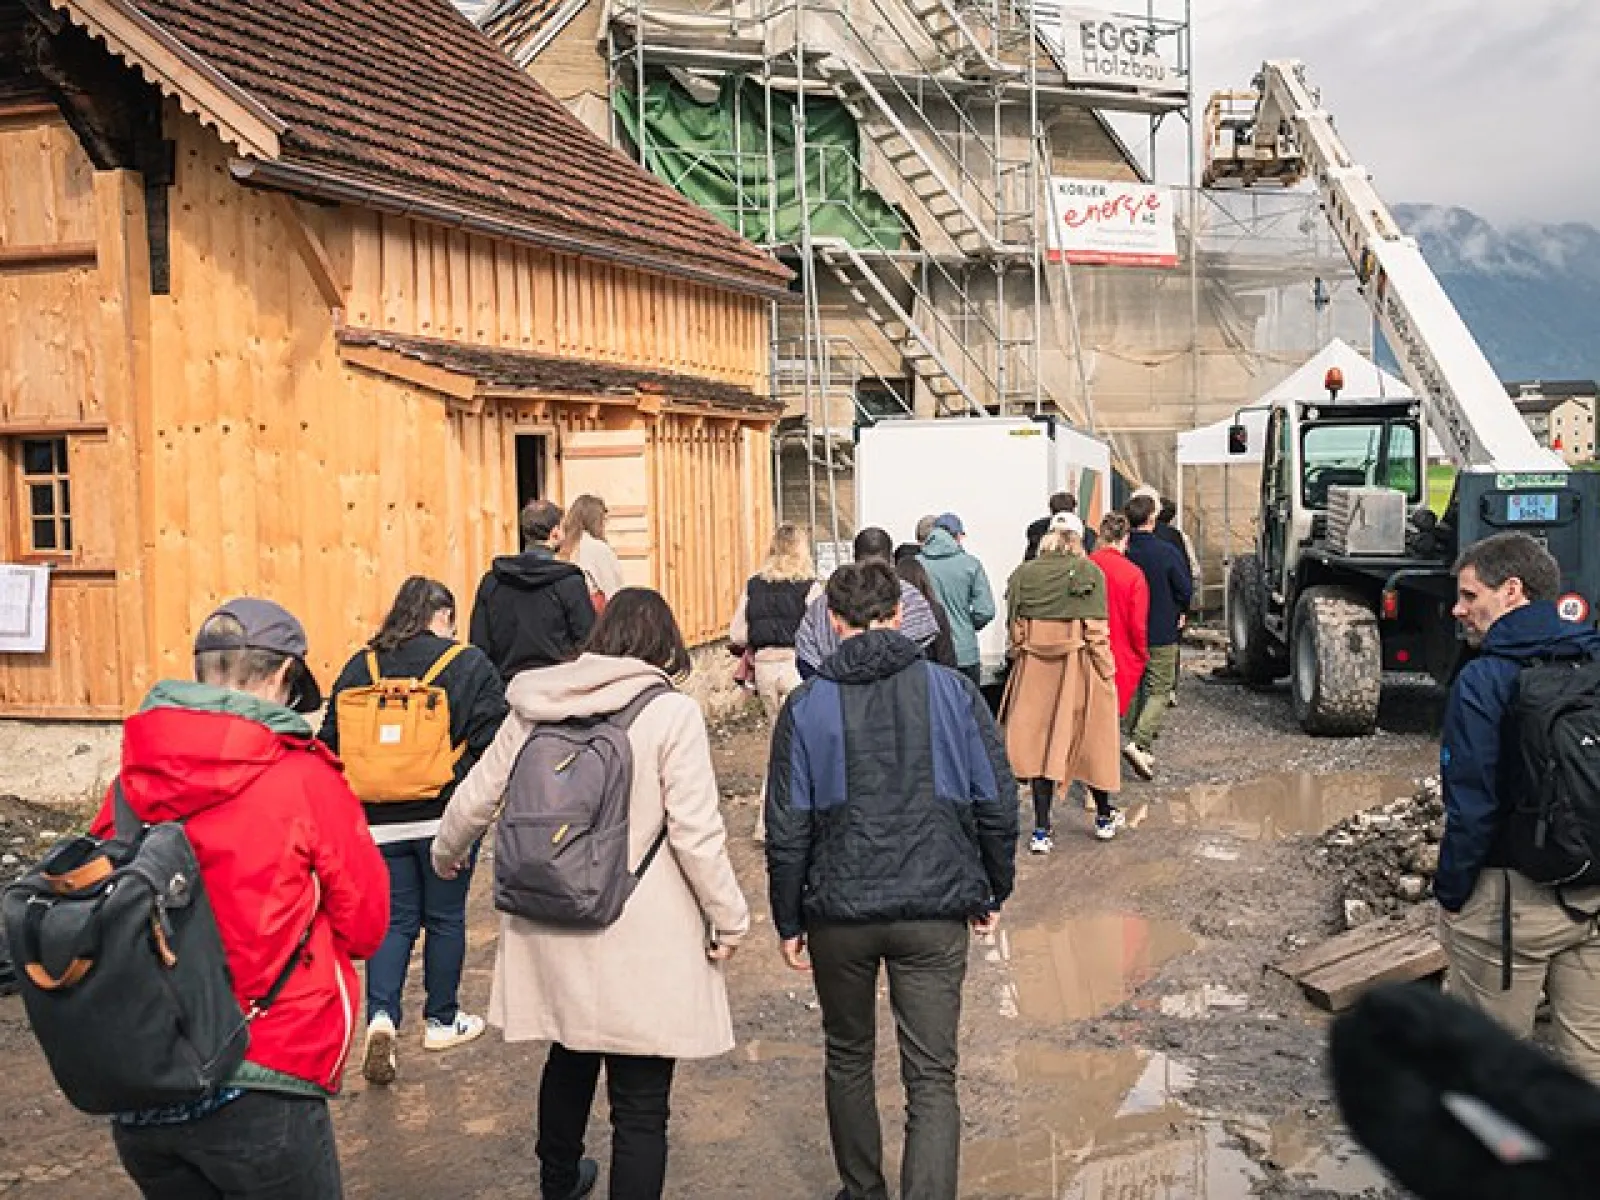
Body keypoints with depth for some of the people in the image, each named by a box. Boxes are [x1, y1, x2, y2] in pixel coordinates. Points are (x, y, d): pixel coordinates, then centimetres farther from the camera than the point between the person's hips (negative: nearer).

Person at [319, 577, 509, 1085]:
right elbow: (493, 740, -10)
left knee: (394, 920, 13)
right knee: (445, 919, 13)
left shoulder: (360, 666, 5)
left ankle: (380, 1015, -6)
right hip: (447, 818, -3)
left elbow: (331, 740, 7)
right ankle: (441, 1021, 24)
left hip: (380, 820, 3)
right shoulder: (469, 664, -6)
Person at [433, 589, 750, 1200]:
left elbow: (476, 797, 10)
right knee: (640, 1103, 5)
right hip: (642, 943, -6)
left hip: (550, 932, 6)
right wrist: (729, 918, -2)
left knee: (570, 1058, 29)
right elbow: (696, 833, -15)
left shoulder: (535, 707, 1)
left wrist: (446, 850, 30)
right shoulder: (671, 713, -13)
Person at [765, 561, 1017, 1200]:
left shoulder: (807, 705, -4)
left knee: (848, 1058, 21)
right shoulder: (952, 690, -3)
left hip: (840, 913, 1)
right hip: (936, 911, 0)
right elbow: (997, 804, 0)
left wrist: (788, 921, 8)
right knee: (932, 1078, 5)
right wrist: (994, 891, 13)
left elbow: (786, 829, -3)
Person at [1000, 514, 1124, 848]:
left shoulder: (1023, 574, 1)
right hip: (1078, 667, -2)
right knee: (1090, 740, 14)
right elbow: (1096, 631, -10)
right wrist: (1107, 674, -3)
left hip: (1034, 670, 2)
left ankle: (1041, 830, 7)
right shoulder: (1088, 572, -8)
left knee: (1039, 743, 7)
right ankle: (1104, 817, 31)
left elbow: (1014, 630, 3)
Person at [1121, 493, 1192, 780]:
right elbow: (1186, 590, -10)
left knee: (1135, 690, 16)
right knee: (1159, 691, 2)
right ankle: (1138, 743, -17)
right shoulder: (1166, 553, -15)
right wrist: (1179, 613, 10)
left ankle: (1141, 749, 23)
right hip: (1161, 635, -4)